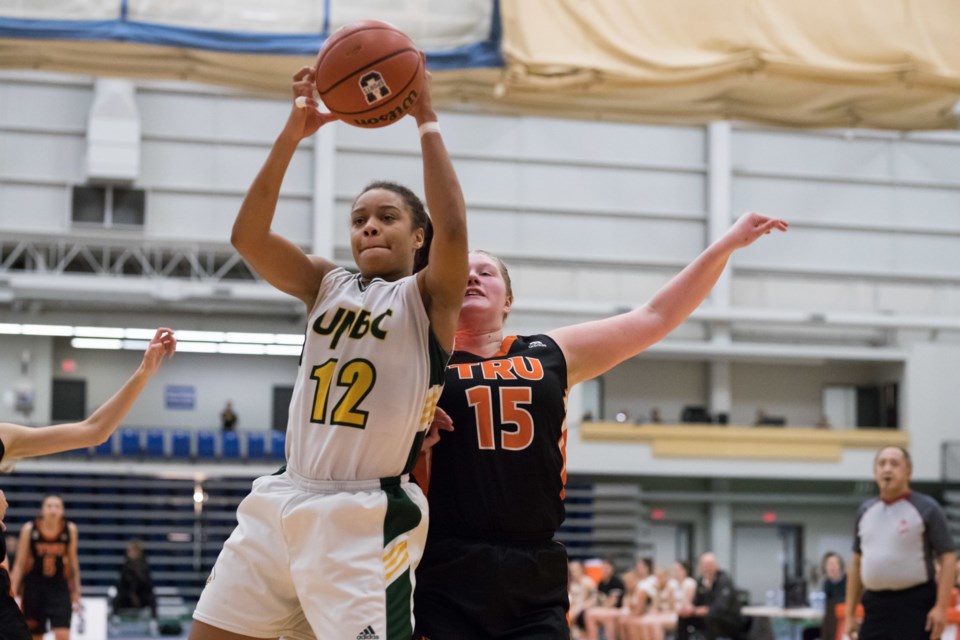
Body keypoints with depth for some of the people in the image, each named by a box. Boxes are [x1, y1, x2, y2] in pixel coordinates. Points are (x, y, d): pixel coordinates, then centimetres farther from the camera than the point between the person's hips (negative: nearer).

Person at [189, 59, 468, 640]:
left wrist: (427, 122, -14)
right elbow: (248, 236, -2)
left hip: (368, 518, -5)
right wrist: (292, 135, -9)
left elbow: (453, 229, -20)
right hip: (284, 501, 5)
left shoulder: (428, 297, 2)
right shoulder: (326, 284, 14)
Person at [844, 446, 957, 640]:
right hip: (875, 607, 5)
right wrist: (849, 613, 13)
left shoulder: (927, 508, -3)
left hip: (914, 608, -5)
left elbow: (948, 559, -7)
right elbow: (856, 564, 18)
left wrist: (941, 607, -17)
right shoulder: (865, 511, 13)